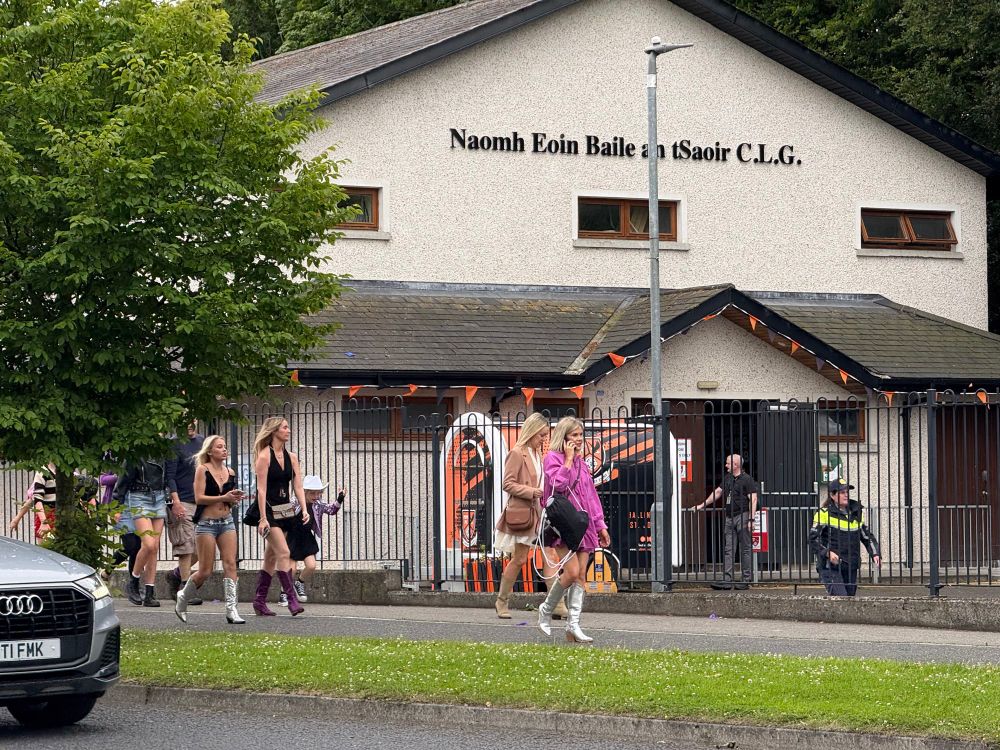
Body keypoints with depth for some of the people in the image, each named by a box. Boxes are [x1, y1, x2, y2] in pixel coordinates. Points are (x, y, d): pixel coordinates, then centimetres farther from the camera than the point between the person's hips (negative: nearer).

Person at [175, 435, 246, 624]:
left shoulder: (230, 472, 10)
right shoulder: (202, 470, -5)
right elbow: (199, 497, -13)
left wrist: (235, 499, -3)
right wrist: (224, 498, -18)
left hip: (227, 521, 5)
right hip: (206, 523, -5)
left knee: (230, 564, -8)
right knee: (205, 571, -1)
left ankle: (231, 610, -10)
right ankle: (183, 597, 25)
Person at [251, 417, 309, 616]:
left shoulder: (291, 457, 10)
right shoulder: (264, 456, -10)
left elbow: (297, 486, 8)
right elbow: (261, 489, -13)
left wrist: (304, 509, -7)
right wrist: (263, 518, -18)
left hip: (286, 510, 7)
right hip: (270, 510, -7)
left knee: (271, 557, 10)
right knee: (283, 553, -15)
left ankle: (260, 601, 16)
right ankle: (292, 599, -16)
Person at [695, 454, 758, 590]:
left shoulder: (747, 479, -7)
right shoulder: (727, 478, 17)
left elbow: (753, 500, -12)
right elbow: (717, 492, 24)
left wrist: (751, 519, -19)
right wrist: (703, 505, 21)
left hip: (742, 516, -8)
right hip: (729, 517, 8)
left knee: (746, 549, -2)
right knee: (728, 550, 2)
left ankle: (746, 580, 1)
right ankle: (727, 580, 1)